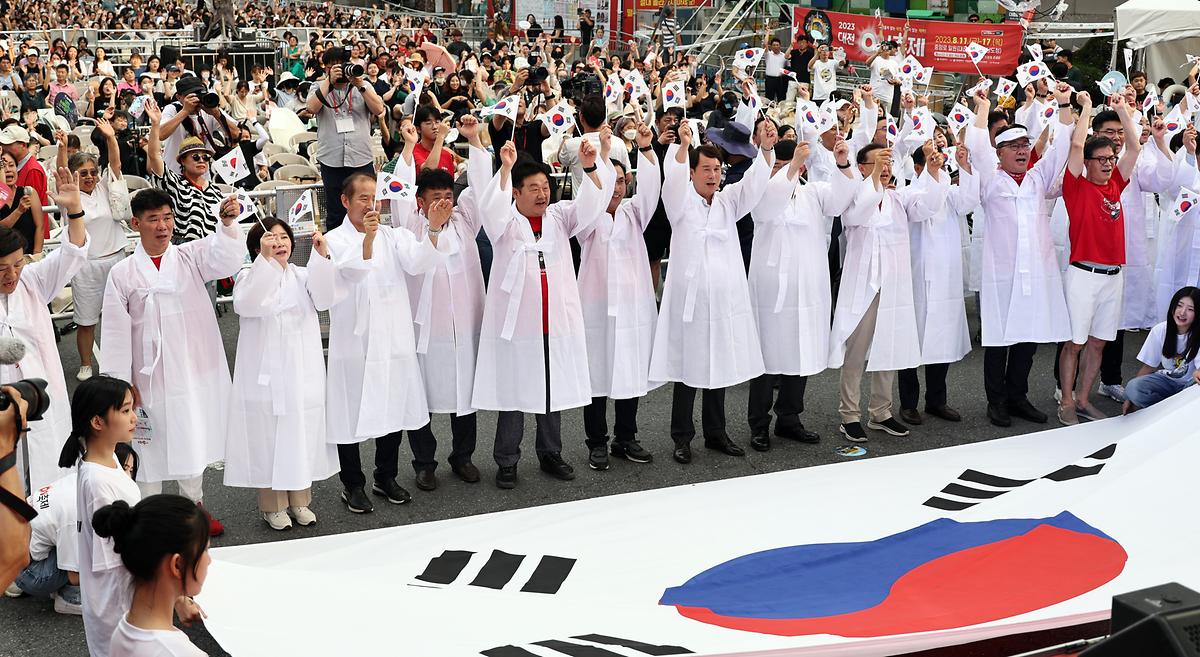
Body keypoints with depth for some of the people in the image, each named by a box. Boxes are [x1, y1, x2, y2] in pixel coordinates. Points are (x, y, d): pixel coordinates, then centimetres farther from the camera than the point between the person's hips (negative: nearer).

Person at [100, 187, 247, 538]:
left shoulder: (191, 257, -1)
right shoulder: (123, 273, -5)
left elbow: (226, 260, -20)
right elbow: (116, 331, -4)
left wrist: (228, 223, -39)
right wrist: (121, 381, -6)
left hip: (195, 370, 2)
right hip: (150, 375, -2)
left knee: (194, 438, 16)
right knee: (149, 443, 7)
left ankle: (194, 506, 35)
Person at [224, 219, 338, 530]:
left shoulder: (303, 276, 9)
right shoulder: (250, 277, -2)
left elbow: (324, 299, -10)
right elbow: (248, 304, -24)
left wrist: (321, 256, -22)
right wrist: (264, 259, -30)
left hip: (302, 371, 4)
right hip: (265, 373, -3)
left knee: (302, 433, 10)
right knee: (268, 435, 2)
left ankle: (299, 499, 25)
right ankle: (272, 504, 16)